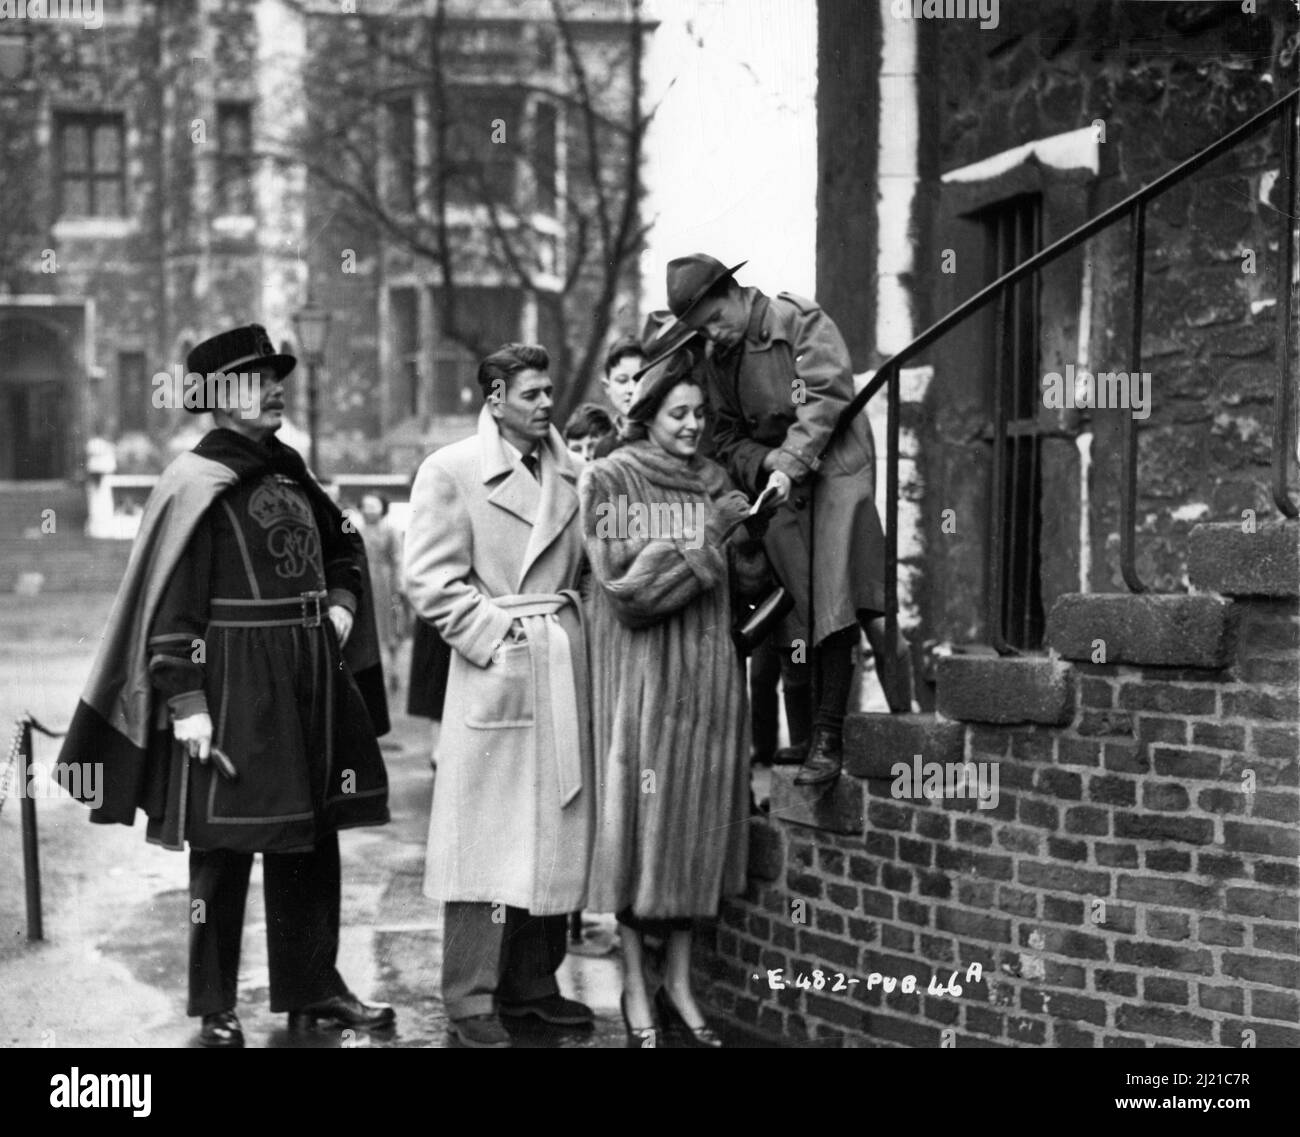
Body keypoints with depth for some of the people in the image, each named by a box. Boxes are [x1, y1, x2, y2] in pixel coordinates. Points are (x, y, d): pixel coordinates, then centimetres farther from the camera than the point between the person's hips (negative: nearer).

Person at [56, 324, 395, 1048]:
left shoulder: (289, 473, 11)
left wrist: (342, 605, 9)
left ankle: (312, 987, 24)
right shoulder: (197, 485, -10)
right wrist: (185, 701, -19)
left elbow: (345, 546, 27)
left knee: (314, 840, 12)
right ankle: (216, 1010, 11)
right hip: (232, 689, -7)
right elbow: (171, 606, -13)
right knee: (224, 849, 1)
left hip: (310, 685, 7)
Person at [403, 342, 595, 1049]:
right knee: (488, 837, -4)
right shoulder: (451, 471, -2)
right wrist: (498, 633, -11)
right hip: (494, 669, -5)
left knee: (555, 833, 9)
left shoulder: (570, 472, 13)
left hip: (566, 671, 6)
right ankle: (470, 1000, 2)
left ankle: (532, 984, 19)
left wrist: (571, 631, 6)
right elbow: (430, 581, -6)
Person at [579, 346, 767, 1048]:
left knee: (697, 820, 6)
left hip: (708, 674, 5)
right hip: (641, 674, -4)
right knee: (641, 818, -2)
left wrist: (747, 531, -11)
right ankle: (636, 993, 7)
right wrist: (706, 536, -14)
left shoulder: (712, 481, 11)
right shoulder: (609, 479, -3)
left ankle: (678, 983, 16)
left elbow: (752, 572, 8)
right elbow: (622, 583, -11)